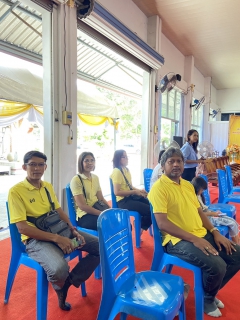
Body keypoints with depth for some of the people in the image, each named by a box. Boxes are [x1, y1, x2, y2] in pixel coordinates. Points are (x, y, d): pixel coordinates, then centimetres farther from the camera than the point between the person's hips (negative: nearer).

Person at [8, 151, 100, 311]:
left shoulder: (48, 186, 11)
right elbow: (22, 227, -17)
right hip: (35, 238, -7)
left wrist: (73, 230, -2)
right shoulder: (16, 191, -11)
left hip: (60, 231, 7)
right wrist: (56, 238, -23)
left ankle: (69, 281, 9)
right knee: (59, 269, -37)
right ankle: (60, 287, 3)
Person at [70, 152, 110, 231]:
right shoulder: (76, 180, -9)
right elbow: (82, 206, -14)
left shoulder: (95, 178, 13)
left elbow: (101, 199, 14)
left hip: (97, 210, 7)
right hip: (84, 216, -6)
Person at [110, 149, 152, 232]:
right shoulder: (117, 171, -14)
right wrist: (135, 192, -17)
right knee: (149, 210, -19)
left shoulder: (127, 170, 14)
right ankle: (140, 229, 5)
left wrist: (139, 190, 0)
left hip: (131, 197, 9)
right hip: (123, 201, -9)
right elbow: (117, 192, -20)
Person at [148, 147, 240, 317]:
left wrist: (215, 232, 3)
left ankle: (210, 292, 26)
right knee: (217, 265, -24)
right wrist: (194, 239, -22)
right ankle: (206, 298, 11)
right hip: (178, 240, -9)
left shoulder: (188, 185, 14)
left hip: (202, 234, 9)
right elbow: (162, 223, -20)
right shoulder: (159, 188, -13)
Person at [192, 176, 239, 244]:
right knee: (232, 223, -10)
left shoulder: (198, 195, 9)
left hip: (208, 215, 9)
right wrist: (212, 214, -13)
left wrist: (213, 212, 1)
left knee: (233, 221, 0)